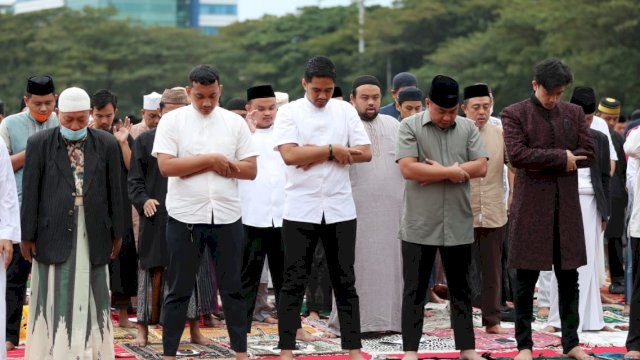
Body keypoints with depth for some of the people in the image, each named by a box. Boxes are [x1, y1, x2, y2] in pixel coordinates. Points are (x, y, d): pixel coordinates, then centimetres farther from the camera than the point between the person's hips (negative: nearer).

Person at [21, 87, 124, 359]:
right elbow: (30, 192, 0)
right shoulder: (40, 144, -1)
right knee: (55, 302, 0)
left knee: (90, 300, 6)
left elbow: (114, 191, 8)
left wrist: (117, 233, 9)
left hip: (93, 237, 2)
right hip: (54, 236, -2)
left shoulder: (107, 145, 4)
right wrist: (27, 235, -2)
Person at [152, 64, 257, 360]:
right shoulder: (172, 121, -1)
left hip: (226, 216, 2)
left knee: (232, 288, 9)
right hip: (185, 216, -2)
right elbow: (166, 166, -12)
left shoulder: (235, 122, 5)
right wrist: (211, 160, -13)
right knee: (179, 290, 5)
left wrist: (220, 165, -12)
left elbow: (250, 170, 0)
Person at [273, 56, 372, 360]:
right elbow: (290, 155, -14)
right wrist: (332, 150, -10)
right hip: (301, 209, -2)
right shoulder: (289, 112, -1)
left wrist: (316, 155, -9)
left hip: (340, 209, 2)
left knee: (345, 281, 6)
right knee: (294, 282, 2)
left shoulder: (345, 111, 6)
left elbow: (365, 153, -1)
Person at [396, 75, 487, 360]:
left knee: (461, 289, 10)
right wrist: (451, 172, -11)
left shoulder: (468, 128, 7)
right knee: (415, 290, 3)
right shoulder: (409, 127, -3)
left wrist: (438, 172, -12)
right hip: (419, 225, -3)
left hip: (459, 224, 3)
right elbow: (408, 169, -15)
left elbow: (481, 167, -3)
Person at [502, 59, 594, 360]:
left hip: (567, 207, 4)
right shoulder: (514, 114, -3)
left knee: (569, 278, 8)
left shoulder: (574, 113, 10)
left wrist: (543, 163, -8)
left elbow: (587, 153, 3)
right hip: (531, 206, -4)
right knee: (526, 279, 2)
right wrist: (561, 158, -13)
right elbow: (516, 154, -15)